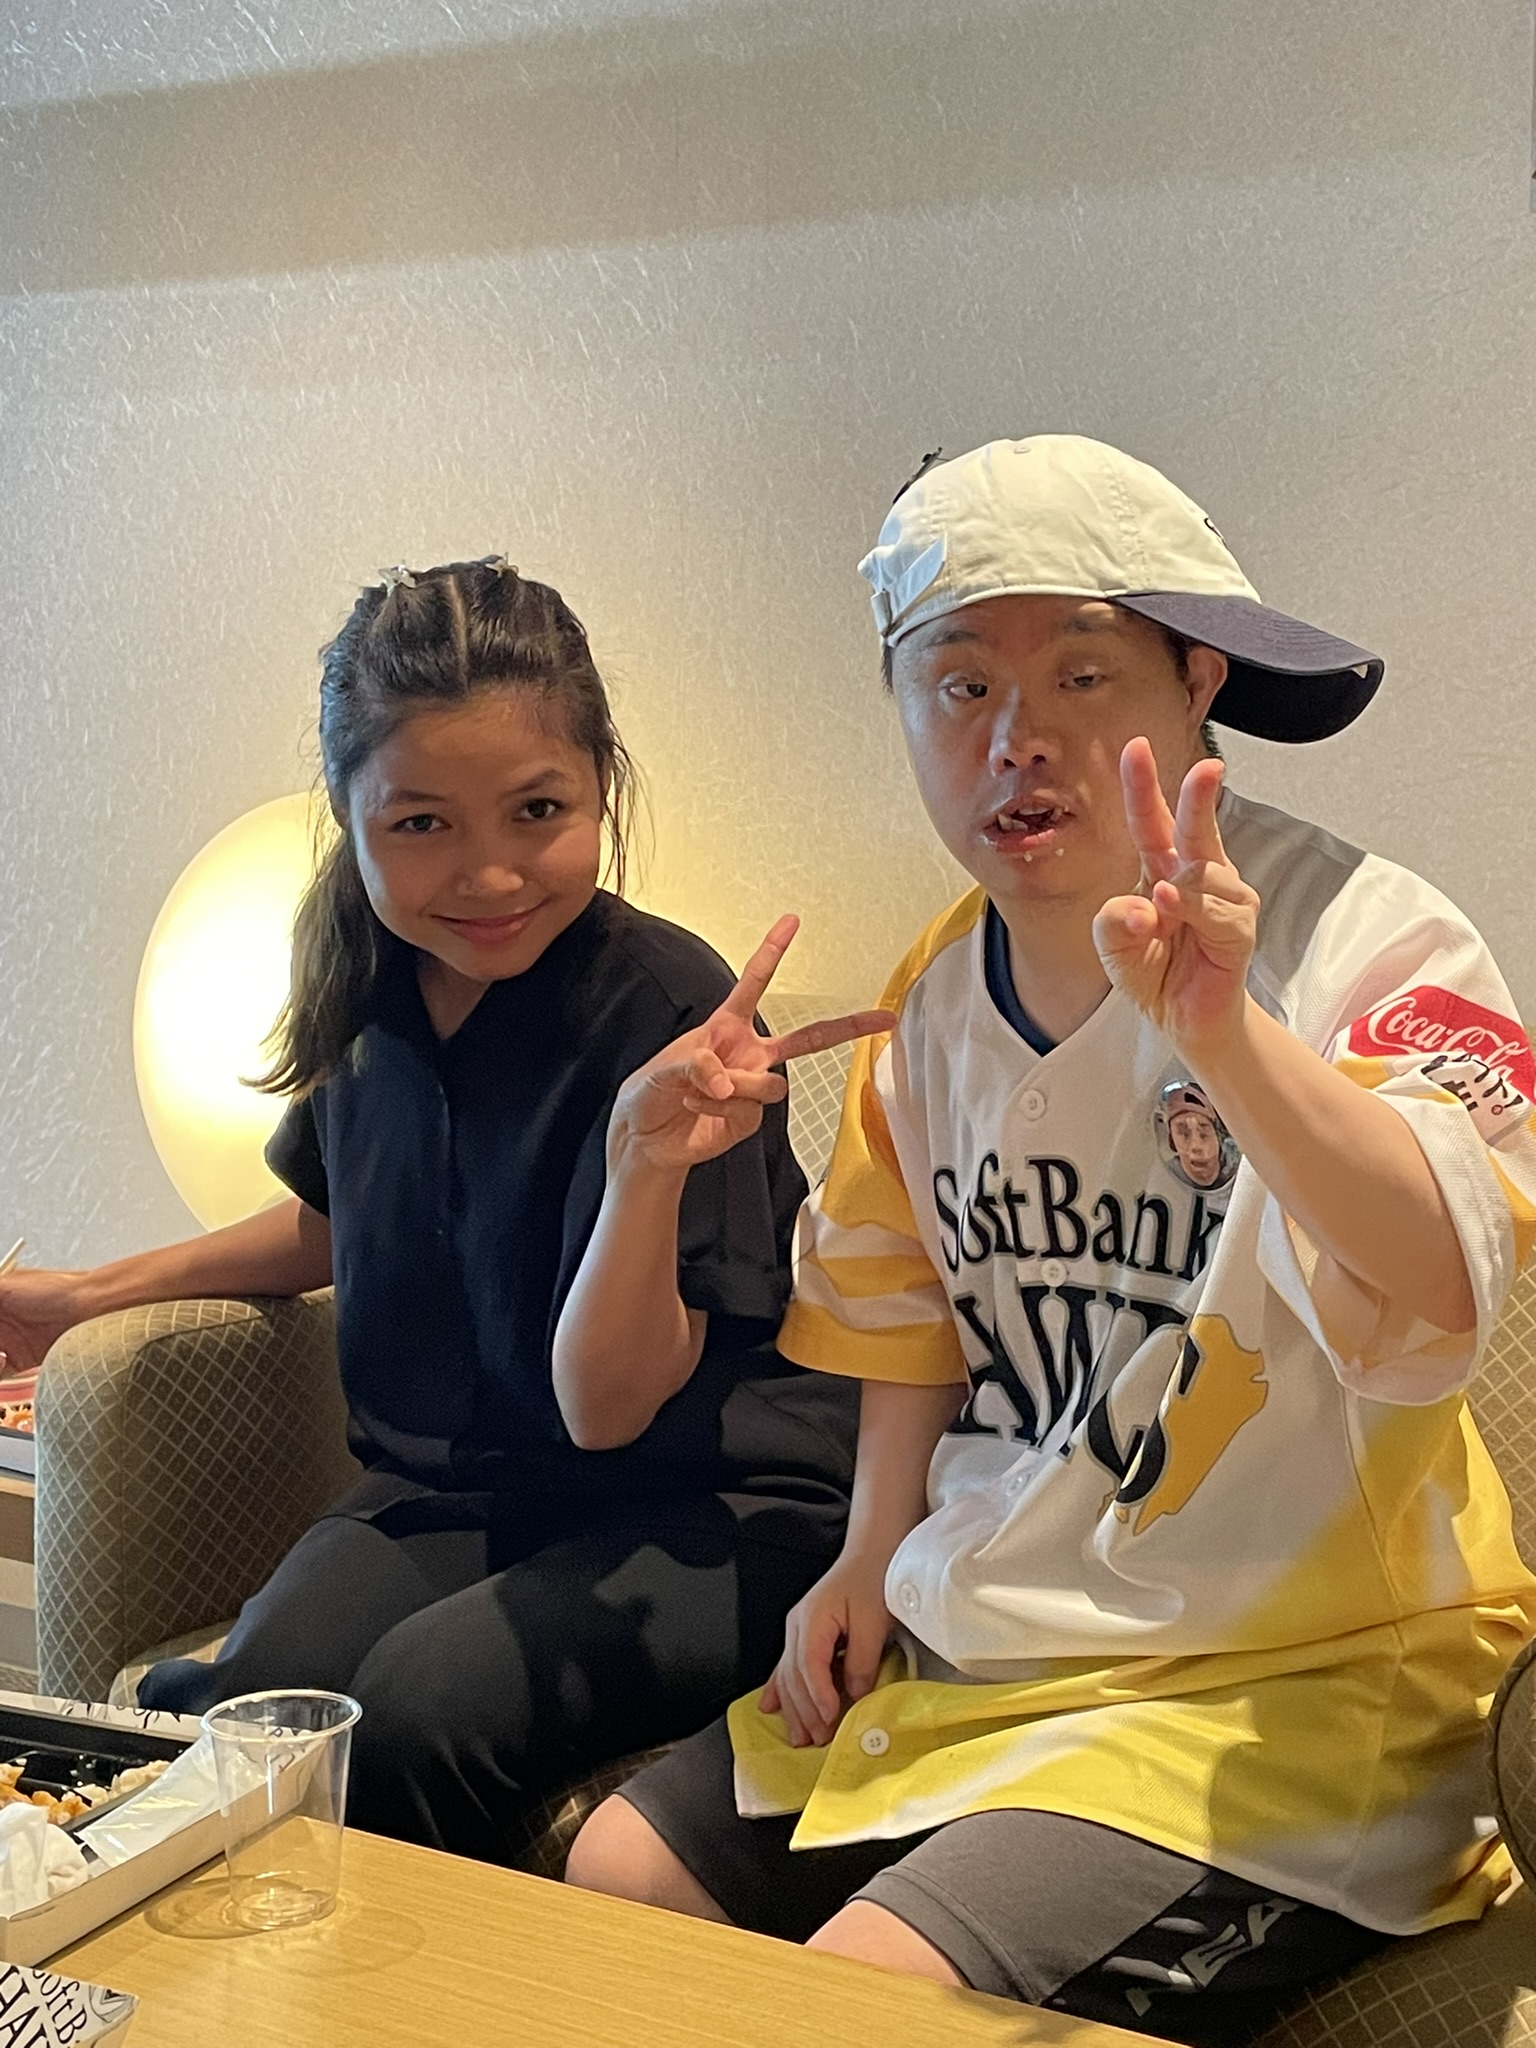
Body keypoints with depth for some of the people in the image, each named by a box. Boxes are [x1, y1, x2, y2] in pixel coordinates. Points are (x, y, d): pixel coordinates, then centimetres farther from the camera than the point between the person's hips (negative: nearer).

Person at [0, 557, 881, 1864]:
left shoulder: (666, 1008, -19)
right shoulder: (369, 984, -1)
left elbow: (607, 1400, -20)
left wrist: (651, 1162, -37)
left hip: (712, 1510, -5)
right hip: (451, 1486, 5)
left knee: (422, 1710, -29)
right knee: (248, 1701, -23)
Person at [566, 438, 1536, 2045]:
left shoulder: (1356, 943, -17)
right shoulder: (935, 1001, 4)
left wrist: (1223, 1035, -49)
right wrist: (875, 1555, 7)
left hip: (1285, 1679, -6)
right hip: (982, 1646, 7)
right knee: (623, 1873, 3)